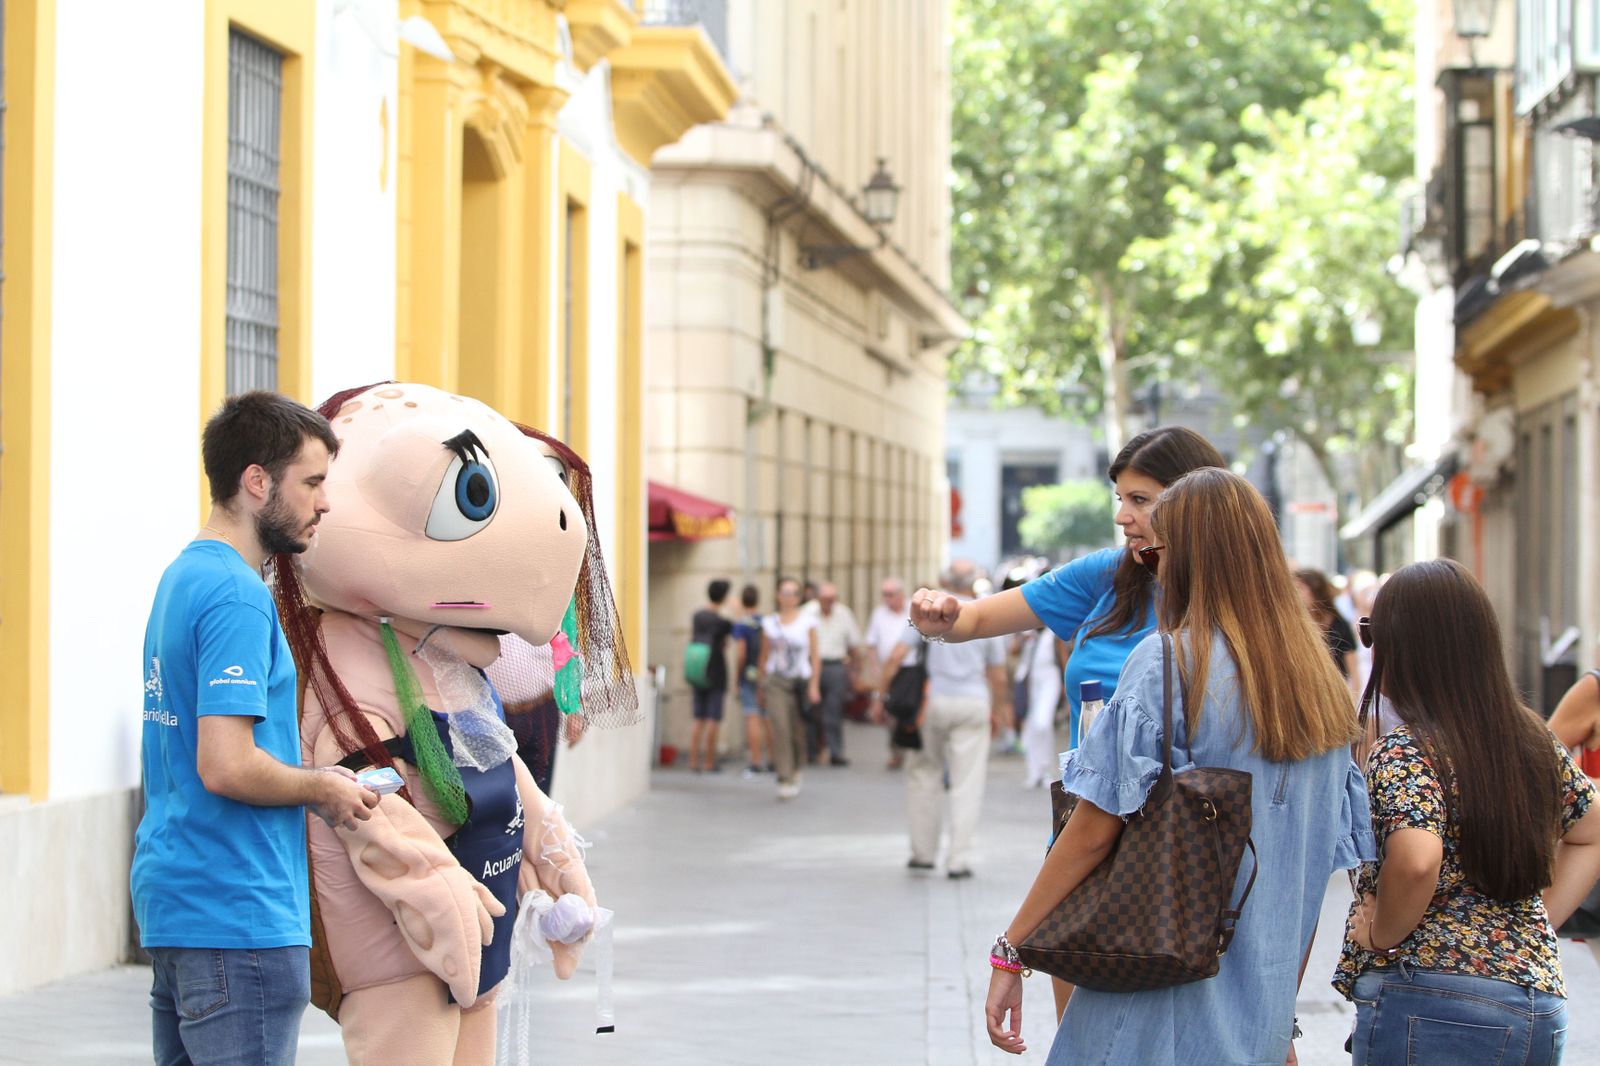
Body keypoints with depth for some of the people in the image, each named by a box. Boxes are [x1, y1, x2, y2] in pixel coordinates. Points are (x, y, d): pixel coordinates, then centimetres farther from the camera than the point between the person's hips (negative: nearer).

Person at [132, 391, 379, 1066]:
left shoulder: (182, 579, 15)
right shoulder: (235, 595, -16)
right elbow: (226, 767, -24)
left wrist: (311, 775, 12)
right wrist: (323, 790, -8)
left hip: (174, 904, 10)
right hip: (237, 914, -10)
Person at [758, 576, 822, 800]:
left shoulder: (807, 622, 3)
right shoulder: (769, 623, 8)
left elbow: (814, 656, 3)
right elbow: (764, 656, 13)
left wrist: (813, 685, -4)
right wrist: (761, 685, 13)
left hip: (801, 680, 0)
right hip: (776, 681, 0)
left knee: (798, 731, 5)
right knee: (780, 729, -14)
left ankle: (796, 771, 31)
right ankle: (785, 780, -14)